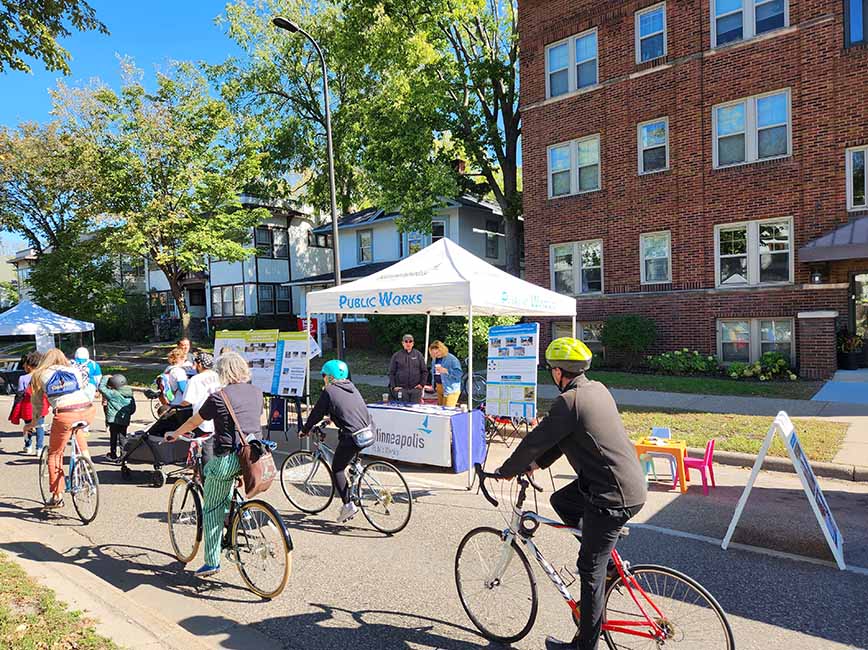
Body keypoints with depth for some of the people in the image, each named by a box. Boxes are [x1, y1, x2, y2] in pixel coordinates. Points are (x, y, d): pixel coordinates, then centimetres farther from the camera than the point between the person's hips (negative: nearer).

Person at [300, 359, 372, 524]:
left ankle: (348, 505, 2)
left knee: (337, 469, 8)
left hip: (351, 436, -7)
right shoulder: (351, 387, 18)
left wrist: (304, 430, 20)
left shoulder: (329, 391, -2)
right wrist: (332, 417, 48)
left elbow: (317, 413, 5)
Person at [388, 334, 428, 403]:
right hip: (401, 389, -1)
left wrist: (422, 384, 0)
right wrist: (393, 386, -3)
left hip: (415, 389, 1)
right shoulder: (396, 356, 5)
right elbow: (391, 373, 5)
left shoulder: (418, 355, 8)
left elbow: (424, 371, 9)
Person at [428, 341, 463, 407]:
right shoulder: (434, 359, 12)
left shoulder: (452, 359, -12)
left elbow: (458, 373, -17)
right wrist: (434, 385, 17)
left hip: (450, 389, -7)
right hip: (439, 388, 7)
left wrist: (446, 371, -25)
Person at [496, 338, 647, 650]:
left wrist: (507, 471, 4)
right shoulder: (598, 389, 9)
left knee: (591, 569, 4)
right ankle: (607, 558, 25)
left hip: (613, 496, -9)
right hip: (631, 481, 9)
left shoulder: (569, 401, -18)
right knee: (560, 501, 23)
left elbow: (535, 441, -11)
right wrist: (537, 463, 22)